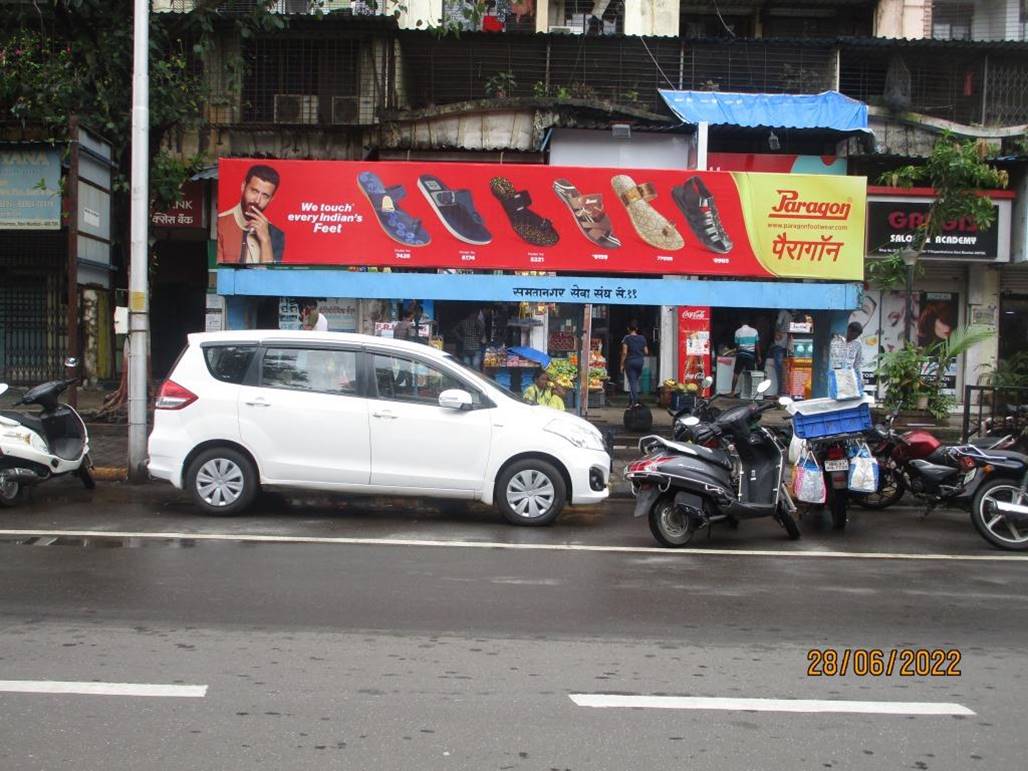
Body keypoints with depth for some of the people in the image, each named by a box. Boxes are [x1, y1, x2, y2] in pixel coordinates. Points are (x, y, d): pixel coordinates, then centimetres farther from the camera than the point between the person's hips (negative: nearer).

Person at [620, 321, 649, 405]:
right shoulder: (642, 338, 4)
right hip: (640, 361, 4)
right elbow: (646, 352, 5)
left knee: (632, 382, -3)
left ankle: (636, 401, -12)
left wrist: (622, 365, -6)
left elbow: (624, 352, -12)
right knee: (635, 381, 16)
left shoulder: (627, 338, -7)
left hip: (630, 361, -4)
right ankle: (631, 401, 21)